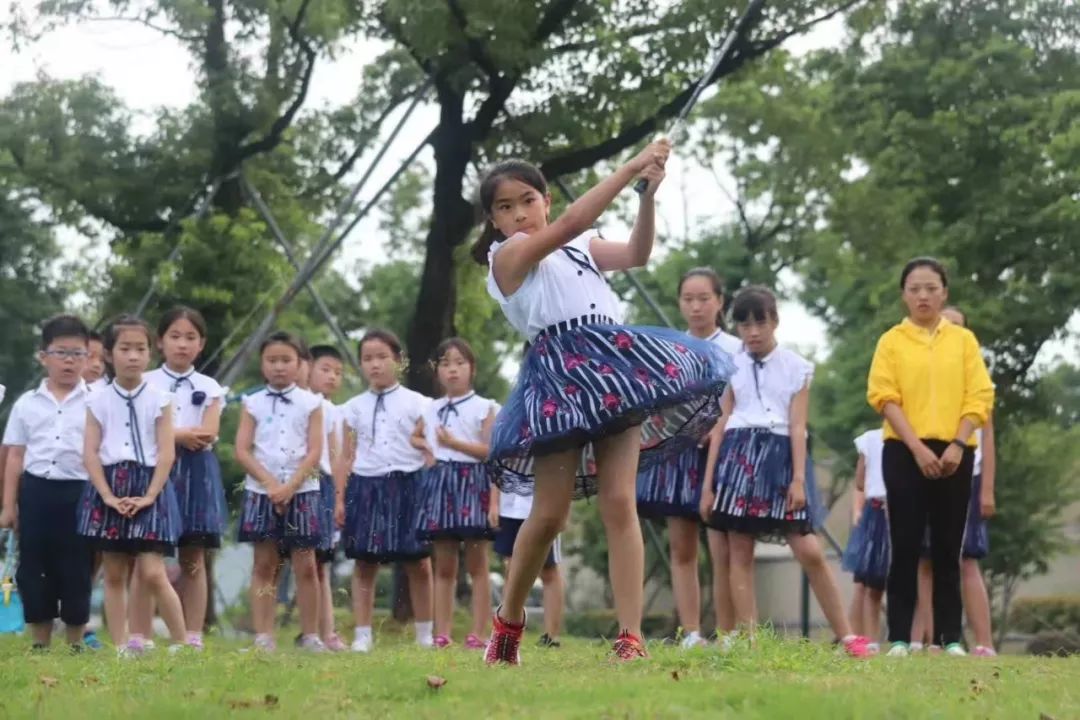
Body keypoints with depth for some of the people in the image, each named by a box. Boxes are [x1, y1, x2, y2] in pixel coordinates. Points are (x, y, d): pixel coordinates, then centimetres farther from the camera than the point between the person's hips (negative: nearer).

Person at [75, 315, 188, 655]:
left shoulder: (158, 400, 1)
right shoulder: (98, 401, 5)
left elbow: (166, 452, -4)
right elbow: (90, 452, 1)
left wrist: (148, 496, -12)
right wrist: (108, 495, -9)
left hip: (148, 488, -2)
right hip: (109, 489, 3)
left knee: (152, 573, -10)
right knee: (114, 574, 5)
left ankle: (182, 642, -1)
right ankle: (120, 646, 9)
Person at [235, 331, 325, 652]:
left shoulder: (310, 403, 5)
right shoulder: (253, 403, 6)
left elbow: (314, 452, -2)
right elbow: (242, 451, -1)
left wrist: (290, 486, -14)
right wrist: (271, 483, -12)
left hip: (301, 490, 0)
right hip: (261, 490, 1)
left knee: (305, 566, 0)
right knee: (264, 565, 1)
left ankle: (310, 635, 4)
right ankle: (263, 636, 1)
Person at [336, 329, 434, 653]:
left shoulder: (416, 404, 3)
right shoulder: (354, 408, 9)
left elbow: (429, 452, 2)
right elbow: (347, 458, 10)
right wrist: (340, 498, 3)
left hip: (407, 485, -2)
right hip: (366, 487, 2)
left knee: (418, 564, 3)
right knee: (364, 564, 1)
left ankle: (425, 634, 11)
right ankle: (362, 634, 5)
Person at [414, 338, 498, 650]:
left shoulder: (483, 408, -1)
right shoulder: (431, 409, 14)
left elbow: (491, 451, -10)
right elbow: (413, 436, 30)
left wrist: (453, 442, -17)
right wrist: (425, 448, 8)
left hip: (472, 483, -5)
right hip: (440, 484, 5)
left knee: (477, 565, -2)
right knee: (443, 567, 5)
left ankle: (477, 634, -2)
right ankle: (442, 634, 6)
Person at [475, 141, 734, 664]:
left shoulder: (579, 248, 21)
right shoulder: (508, 255, 1)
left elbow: (636, 255, 6)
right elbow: (571, 223, -12)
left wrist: (649, 192, -7)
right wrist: (631, 167, -13)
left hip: (613, 366, 4)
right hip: (561, 377, -4)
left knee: (619, 503, -5)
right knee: (550, 514, -2)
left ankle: (631, 638, -9)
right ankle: (508, 621, 20)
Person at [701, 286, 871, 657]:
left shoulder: (796, 368, 6)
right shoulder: (732, 368, 10)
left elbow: (797, 426, 0)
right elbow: (721, 425, 10)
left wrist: (799, 478, -9)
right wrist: (708, 483, 5)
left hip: (780, 456, -2)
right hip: (738, 458, 2)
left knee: (809, 551, -8)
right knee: (739, 553, -2)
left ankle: (847, 636, -1)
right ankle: (747, 639, 0)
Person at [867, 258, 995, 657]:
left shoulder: (963, 340, 9)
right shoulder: (892, 341, 5)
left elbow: (979, 397, 3)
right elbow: (886, 398, -3)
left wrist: (957, 444, -11)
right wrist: (918, 448, -14)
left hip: (954, 453, 1)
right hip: (905, 452, -1)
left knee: (948, 547, 3)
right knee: (905, 546, -3)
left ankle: (950, 637, 6)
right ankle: (899, 637, -3)